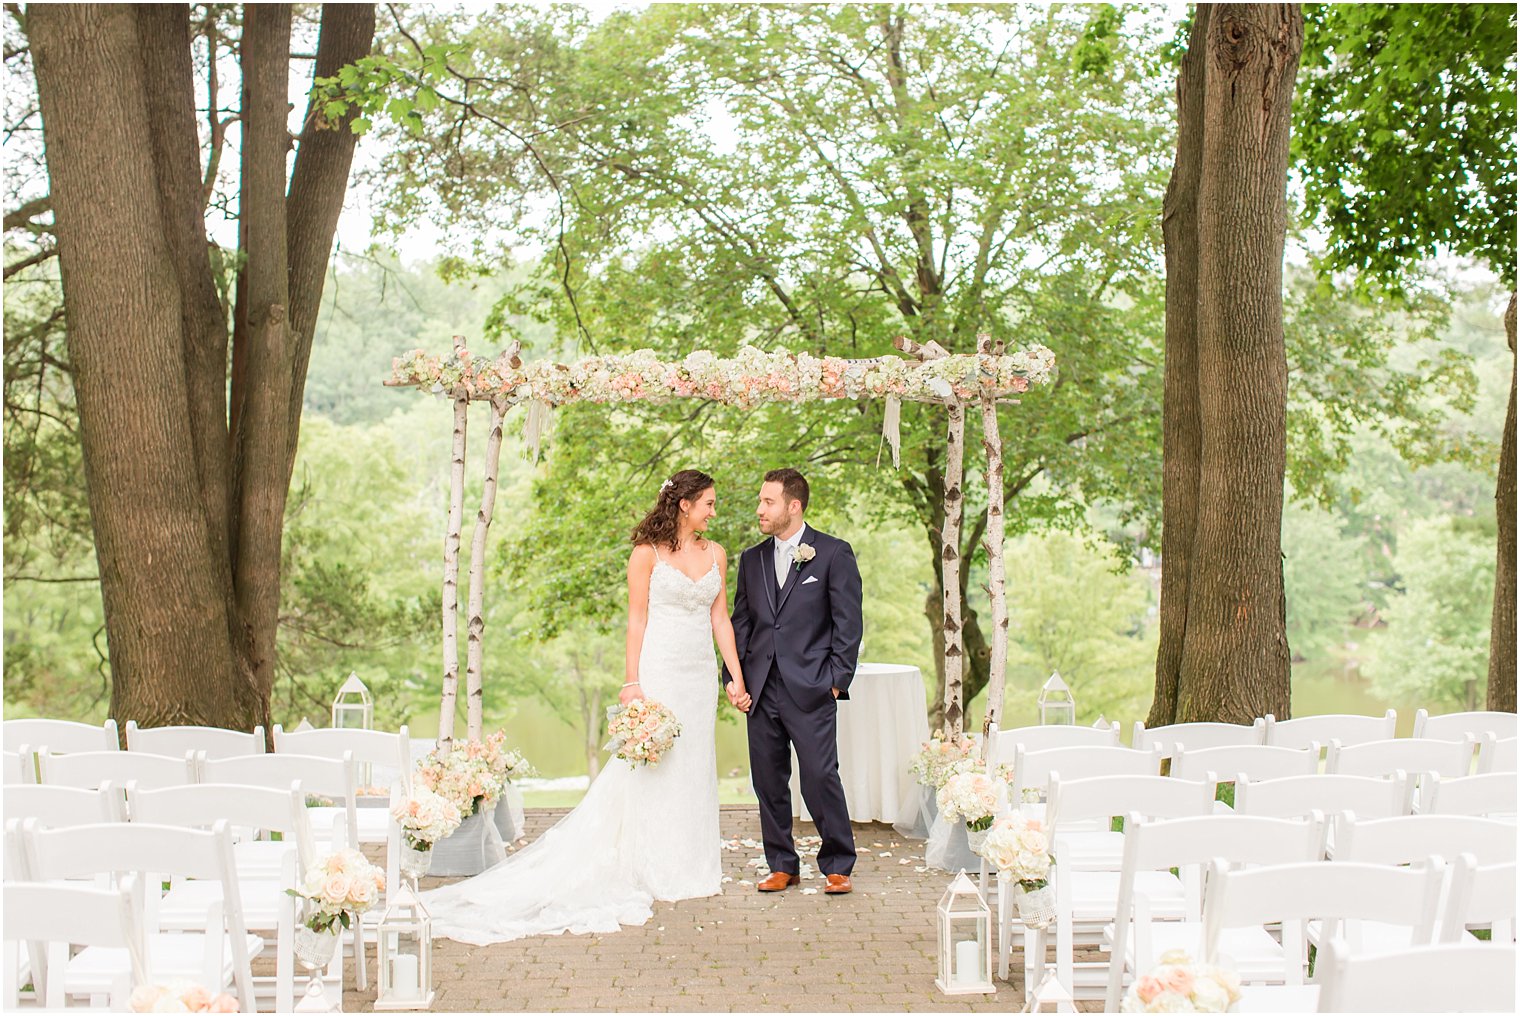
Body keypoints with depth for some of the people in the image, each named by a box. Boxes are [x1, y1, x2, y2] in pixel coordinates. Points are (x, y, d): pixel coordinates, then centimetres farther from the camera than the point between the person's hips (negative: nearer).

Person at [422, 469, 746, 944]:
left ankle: (691, 867, 18)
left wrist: (736, 678, 5)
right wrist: (632, 682, -12)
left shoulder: (715, 554, 9)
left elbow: (721, 619, 10)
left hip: (700, 673, 5)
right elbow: (637, 619, -6)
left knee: (696, 767, 9)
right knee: (653, 764, -2)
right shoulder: (648, 553, -5)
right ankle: (653, 871, 6)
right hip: (660, 670, -5)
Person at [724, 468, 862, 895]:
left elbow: (848, 623, -3)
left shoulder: (834, 554, -1)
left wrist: (836, 680, -9)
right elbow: (741, 622, 16)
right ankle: (782, 865, 19)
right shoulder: (751, 559, 14)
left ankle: (837, 866, 7)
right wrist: (733, 676, 5)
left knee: (820, 777, -7)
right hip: (761, 690, 5)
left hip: (810, 688, -5)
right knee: (768, 782, 7)